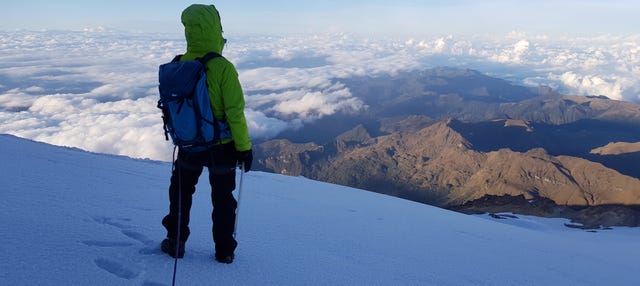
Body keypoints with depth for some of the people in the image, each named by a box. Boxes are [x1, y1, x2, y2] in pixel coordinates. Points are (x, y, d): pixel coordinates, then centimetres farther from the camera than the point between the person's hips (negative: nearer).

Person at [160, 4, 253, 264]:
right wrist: (244, 147, -10)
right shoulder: (222, 68, -21)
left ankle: (175, 242, 31)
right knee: (223, 199, 14)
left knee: (181, 192, 23)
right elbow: (235, 112, -20)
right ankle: (224, 250, 22)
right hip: (221, 146, -3)